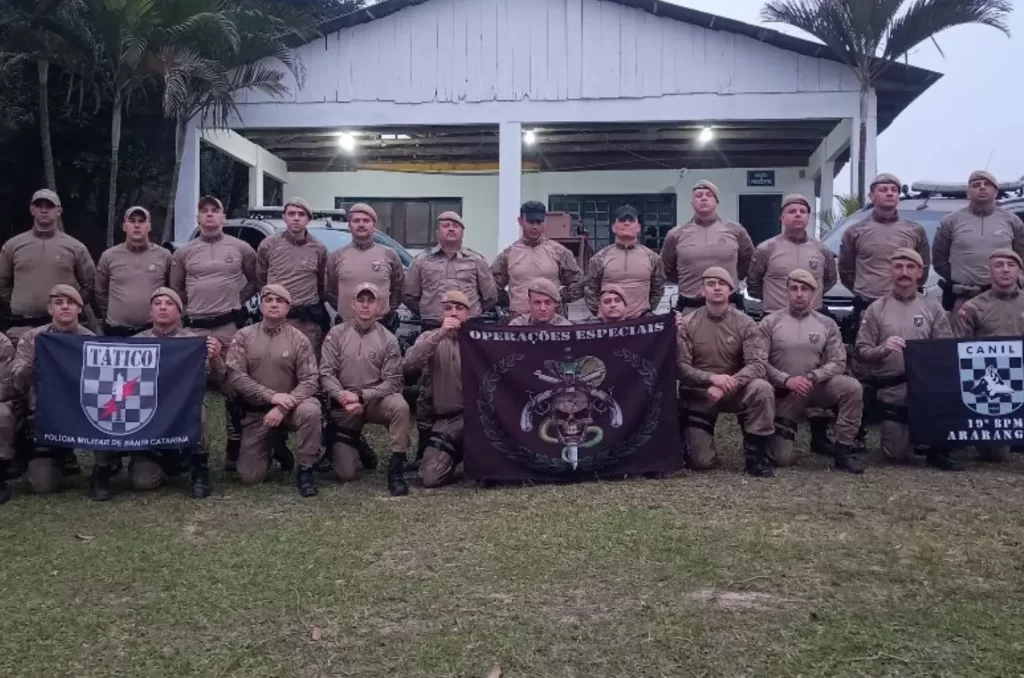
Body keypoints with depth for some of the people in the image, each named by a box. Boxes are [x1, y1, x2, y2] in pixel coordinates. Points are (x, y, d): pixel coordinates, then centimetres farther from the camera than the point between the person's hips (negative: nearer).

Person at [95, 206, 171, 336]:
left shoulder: (164, 256, 2)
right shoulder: (108, 256, 3)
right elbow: (100, 292, 13)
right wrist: (109, 315, 14)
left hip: (154, 329, 0)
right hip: (117, 329, 1)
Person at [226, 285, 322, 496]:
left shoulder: (299, 339, -6)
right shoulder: (243, 336, -2)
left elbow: (310, 380, -11)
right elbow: (235, 376, -10)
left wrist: (283, 408, -24)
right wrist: (271, 396, -22)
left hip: (288, 406, -1)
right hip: (255, 411, 1)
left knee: (310, 410, -37)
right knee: (249, 476, -6)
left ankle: (305, 469, -17)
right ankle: (273, 444, 27)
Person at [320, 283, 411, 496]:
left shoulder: (388, 339, -5)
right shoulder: (336, 334, -2)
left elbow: (393, 381, -10)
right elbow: (326, 373, -7)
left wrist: (361, 397, -20)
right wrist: (343, 397, -22)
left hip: (375, 400, 0)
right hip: (343, 406, 0)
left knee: (400, 405, -36)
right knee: (346, 474, -6)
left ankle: (396, 469, -22)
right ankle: (352, 446, 32)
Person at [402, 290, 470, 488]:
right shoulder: (430, 337, 7)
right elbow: (411, 361, -16)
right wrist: (440, 334, -25)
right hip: (444, 419, 1)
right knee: (430, 478, -11)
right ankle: (456, 451, 22)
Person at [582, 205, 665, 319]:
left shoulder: (652, 257, 5)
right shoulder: (600, 258, 0)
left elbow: (658, 289, 14)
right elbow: (589, 289, 4)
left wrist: (648, 310, 6)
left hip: (641, 320, 1)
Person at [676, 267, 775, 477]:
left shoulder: (745, 323, -7)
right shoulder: (687, 323, -9)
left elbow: (757, 364, -17)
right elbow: (680, 366, -15)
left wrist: (728, 385, -32)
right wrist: (712, 378, -31)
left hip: (734, 390, 1)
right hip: (698, 394, -1)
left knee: (762, 389, -32)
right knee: (702, 462, -11)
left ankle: (756, 455, -15)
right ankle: (689, 436, 27)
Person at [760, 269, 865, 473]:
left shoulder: (827, 324, 1)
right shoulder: (770, 322, -6)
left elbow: (838, 362, -5)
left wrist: (811, 377, -22)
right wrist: (787, 380, -24)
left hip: (816, 386, 2)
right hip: (783, 393, -2)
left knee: (852, 387, -29)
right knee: (783, 458, -9)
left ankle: (843, 448, -14)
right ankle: (780, 436, 29)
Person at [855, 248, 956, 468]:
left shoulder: (933, 308, 7)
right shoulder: (876, 309, 2)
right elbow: (860, 352, -3)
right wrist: (882, 349, -22)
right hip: (891, 390, -1)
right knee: (899, 455, -3)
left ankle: (941, 448, -9)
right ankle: (898, 433, 35)